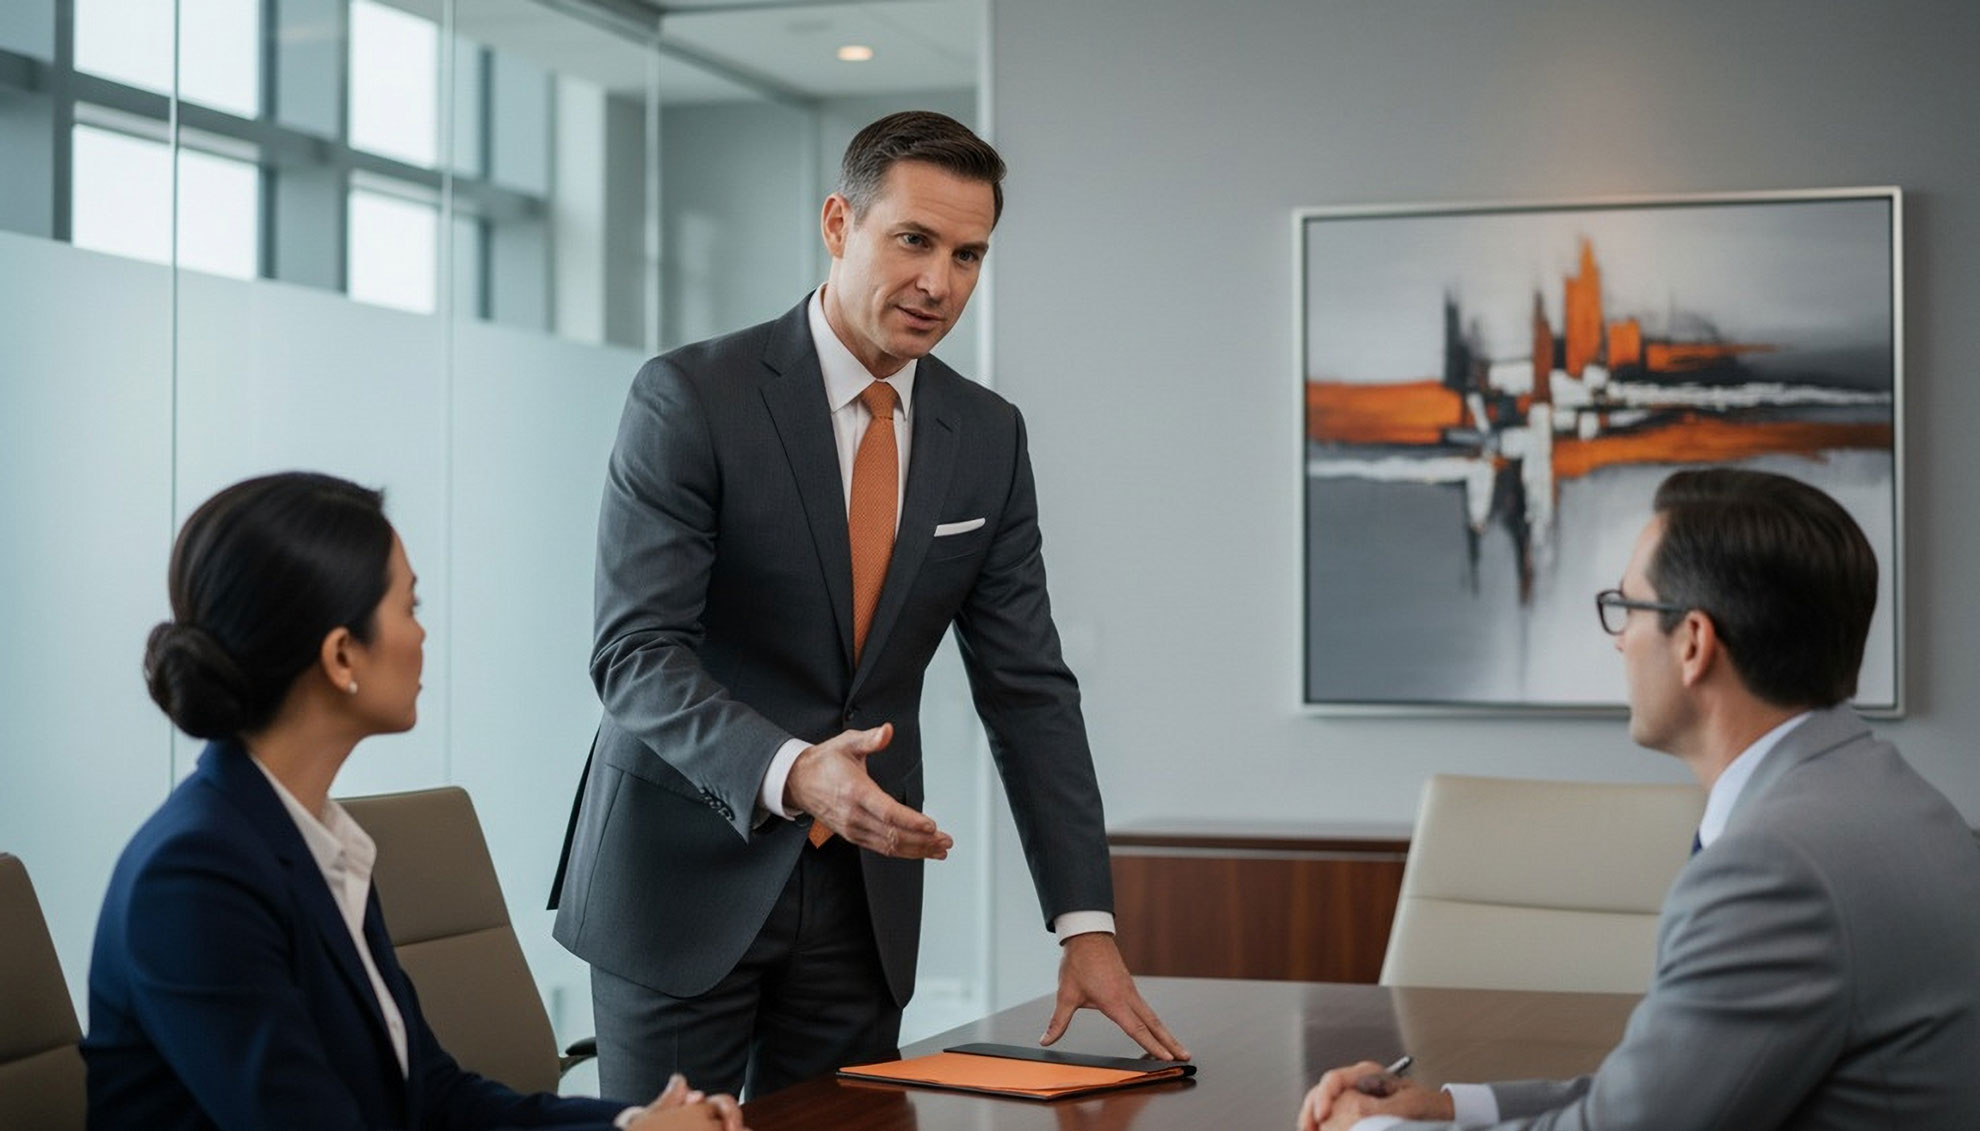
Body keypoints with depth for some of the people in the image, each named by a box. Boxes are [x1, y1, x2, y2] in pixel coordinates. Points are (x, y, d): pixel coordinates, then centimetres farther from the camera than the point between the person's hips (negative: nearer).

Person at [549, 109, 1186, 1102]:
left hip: (864, 897, 4)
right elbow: (636, 653, -18)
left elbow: (1026, 685, 3)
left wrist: (1087, 925, -4)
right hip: (686, 879, -4)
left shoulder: (988, 436, 4)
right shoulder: (690, 398, -12)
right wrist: (791, 773, -35)